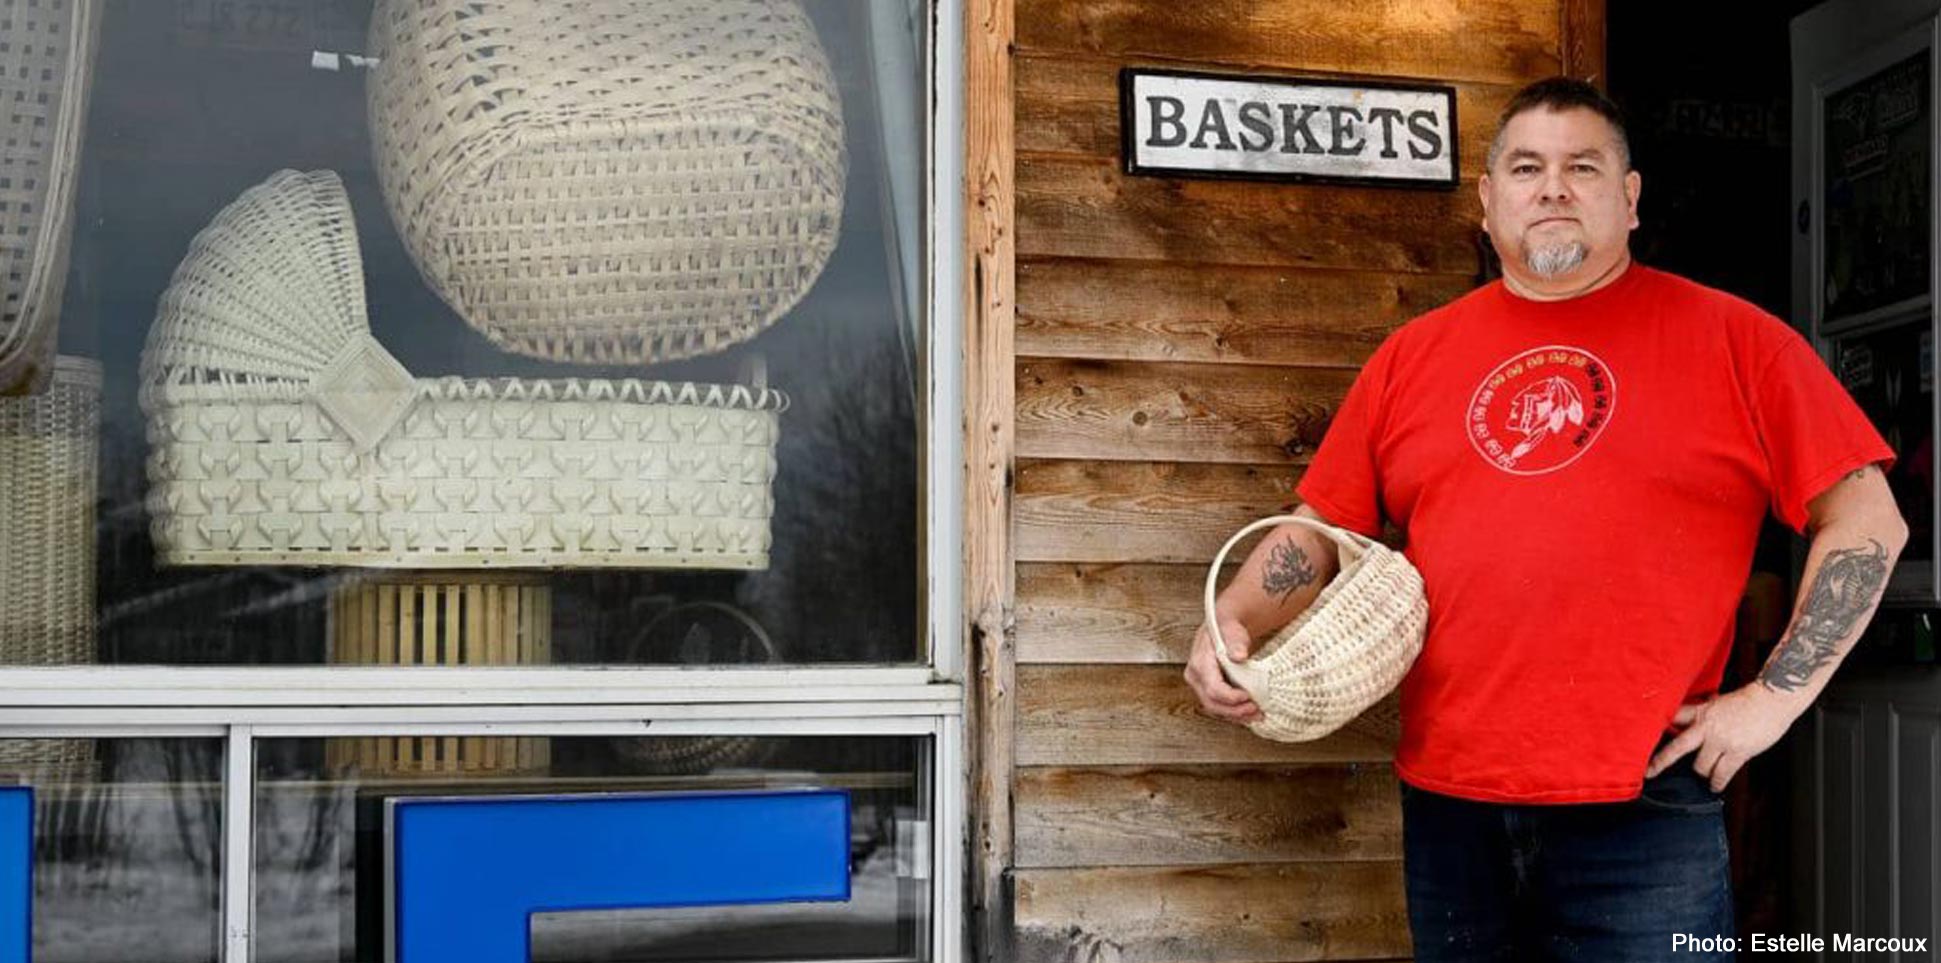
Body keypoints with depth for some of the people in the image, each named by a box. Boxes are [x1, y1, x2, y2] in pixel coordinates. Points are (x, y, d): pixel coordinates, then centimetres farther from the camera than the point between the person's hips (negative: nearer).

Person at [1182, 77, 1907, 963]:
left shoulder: (1730, 339, 1)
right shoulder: (1411, 355, 10)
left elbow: (1866, 522, 1)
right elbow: (1320, 528, 14)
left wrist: (1774, 698, -6)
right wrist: (1230, 622, -4)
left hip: (1641, 809, -3)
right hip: (1446, 806, 4)